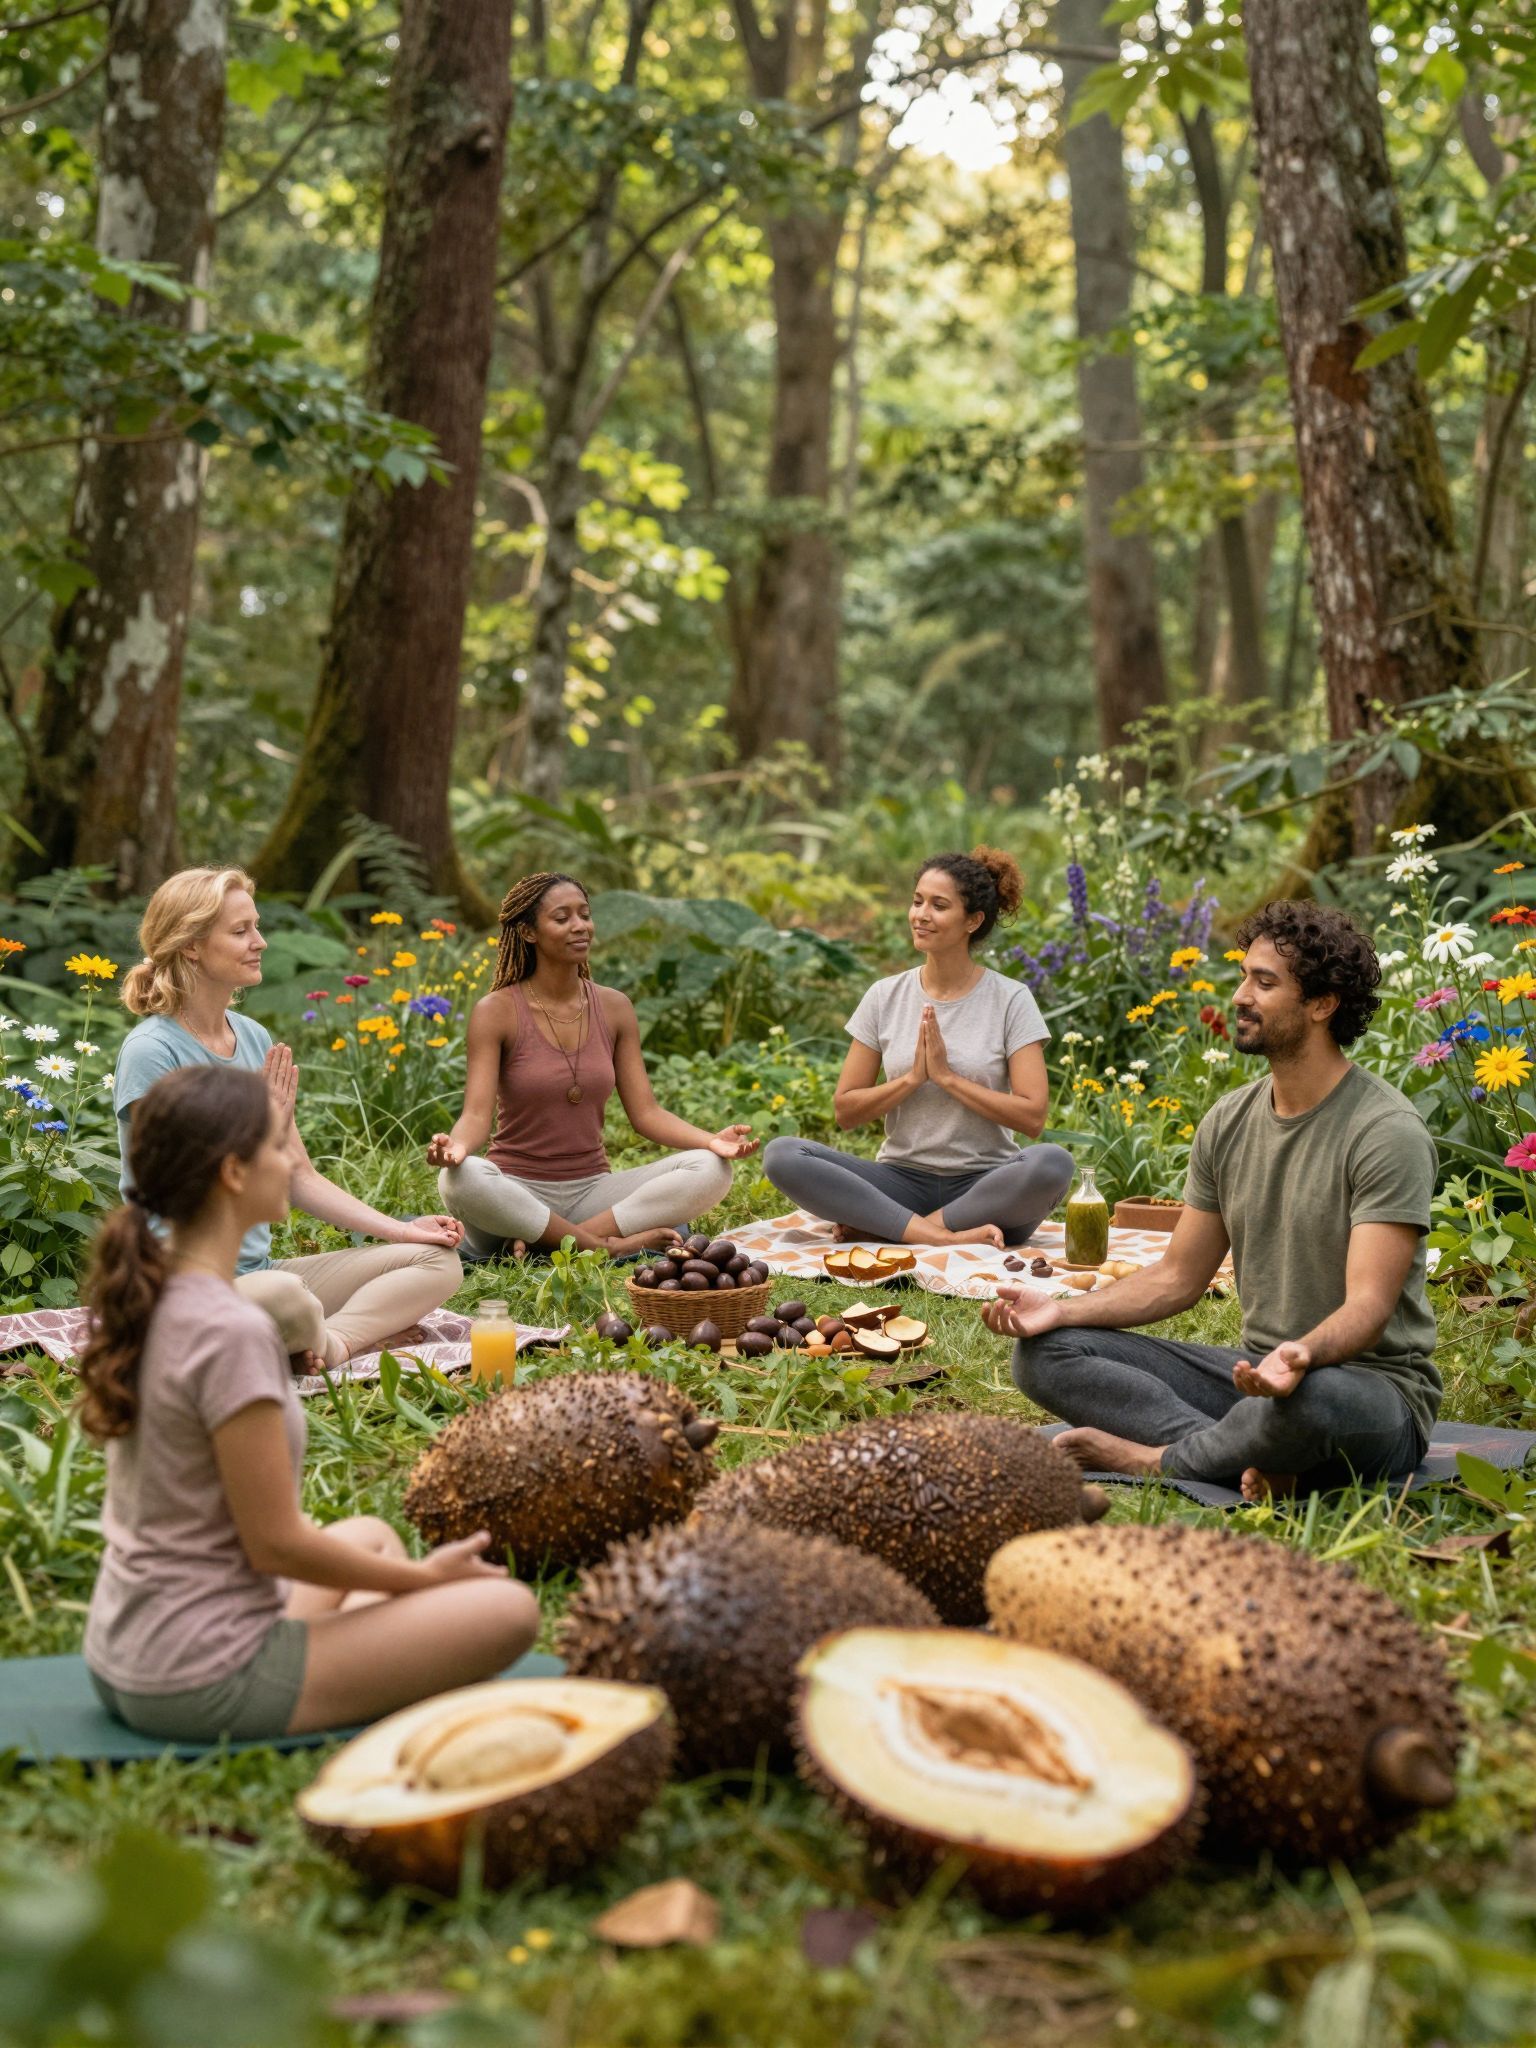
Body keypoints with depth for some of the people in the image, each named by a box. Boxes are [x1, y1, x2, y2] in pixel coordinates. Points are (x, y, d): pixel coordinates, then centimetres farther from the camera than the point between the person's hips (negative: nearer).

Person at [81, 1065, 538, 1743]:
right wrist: (423, 1576, -3)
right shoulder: (231, 1332, -25)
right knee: (510, 1609, -4)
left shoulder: (143, 1296, 2)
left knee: (372, 1532, 29)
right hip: (205, 1681, -9)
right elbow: (276, 1543, -20)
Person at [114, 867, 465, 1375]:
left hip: (256, 1270, 8)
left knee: (438, 1259, 1)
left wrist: (400, 1230, 5)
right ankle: (366, 1330, -8)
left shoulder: (255, 1039, 9)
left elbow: (301, 1177, 13)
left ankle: (334, 1341, -21)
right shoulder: (150, 1051, -13)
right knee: (284, 1295, -40)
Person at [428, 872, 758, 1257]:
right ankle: (607, 1244, -23)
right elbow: (477, 1113, -15)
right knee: (458, 1178, -37)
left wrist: (711, 1139, -18)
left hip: (592, 1189, 4)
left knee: (710, 1169, -19)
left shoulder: (615, 1008, 5)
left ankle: (542, 1241, -22)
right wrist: (457, 1145, -40)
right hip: (516, 1193, -4)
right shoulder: (497, 1011, -6)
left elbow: (646, 1112, 1)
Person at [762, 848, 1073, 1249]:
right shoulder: (885, 996, 7)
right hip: (903, 1180, 2)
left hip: (985, 1185, -2)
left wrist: (947, 1076, -12)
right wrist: (913, 1077, -9)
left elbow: (1032, 1116, -9)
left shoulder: (1011, 1000, 0)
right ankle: (942, 1235, -29)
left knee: (1051, 1163, -35)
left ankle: (879, 1224, -24)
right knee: (782, 1155, -22)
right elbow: (844, 1111, 6)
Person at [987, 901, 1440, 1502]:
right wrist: (1062, 1311, -4)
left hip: (1374, 1387, -7)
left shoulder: (1387, 1132, -15)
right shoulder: (1228, 1121, 7)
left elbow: (1369, 1304, -23)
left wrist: (1304, 1355, -45)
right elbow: (1178, 1277, 10)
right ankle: (1251, 1458, -24)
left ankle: (1155, 1457, -14)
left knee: (1306, 1399, -44)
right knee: (1044, 1352, -7)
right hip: (1257, 1372, 7)